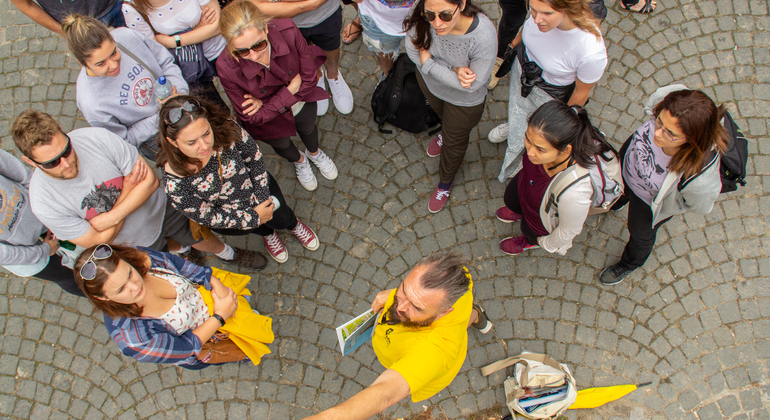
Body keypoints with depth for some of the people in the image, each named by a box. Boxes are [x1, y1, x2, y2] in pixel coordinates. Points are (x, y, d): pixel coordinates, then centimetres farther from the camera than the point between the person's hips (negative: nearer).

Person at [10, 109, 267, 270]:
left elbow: (150, 180, -26)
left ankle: (229, 253, 56)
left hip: (160, 207, 0)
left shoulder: (96, 137, -32)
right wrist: (128, 189, -24)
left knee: (199, 238, 22)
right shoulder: (44, 202, -31)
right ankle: (182, 255, 62)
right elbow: (99, 240, -24)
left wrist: (112, 217, -34)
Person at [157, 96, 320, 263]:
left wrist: (262, 198, -14)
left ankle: (293, 224, 48)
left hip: (252, 183, 1)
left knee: (281, 218, 7)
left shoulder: (225, 128, -36)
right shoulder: (174, 182, -39)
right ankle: (267, 233, 35)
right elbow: (207, 217, -24)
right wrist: (253, 217, -19)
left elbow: (255, 158, -16)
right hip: (223, 211, -1)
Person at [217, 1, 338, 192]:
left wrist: (265, 103, -27)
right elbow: (252, 117, -29)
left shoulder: (287, 31, -38)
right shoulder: (227, 67, -40)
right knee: (281, 144, 31)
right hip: (269, 119, -1)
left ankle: (314, 153, 71)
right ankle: (299, 161, 69)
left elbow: (309, 79, -25)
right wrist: (291, 90, -31)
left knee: (308, 128, 34)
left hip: (303, 104, 1)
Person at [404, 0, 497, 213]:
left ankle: (445, 183, 53)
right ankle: (446, 131, 74)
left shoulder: (483, 36, -42)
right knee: (440, 111, 35)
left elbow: (474, 84, -31)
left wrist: (428, 63, -28)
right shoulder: (423, 18, -35)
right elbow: (414, 49, -20)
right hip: (429, 81, 3)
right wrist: (454, 69, -34)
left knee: (454, 141, 22)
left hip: (464, 100, -3)